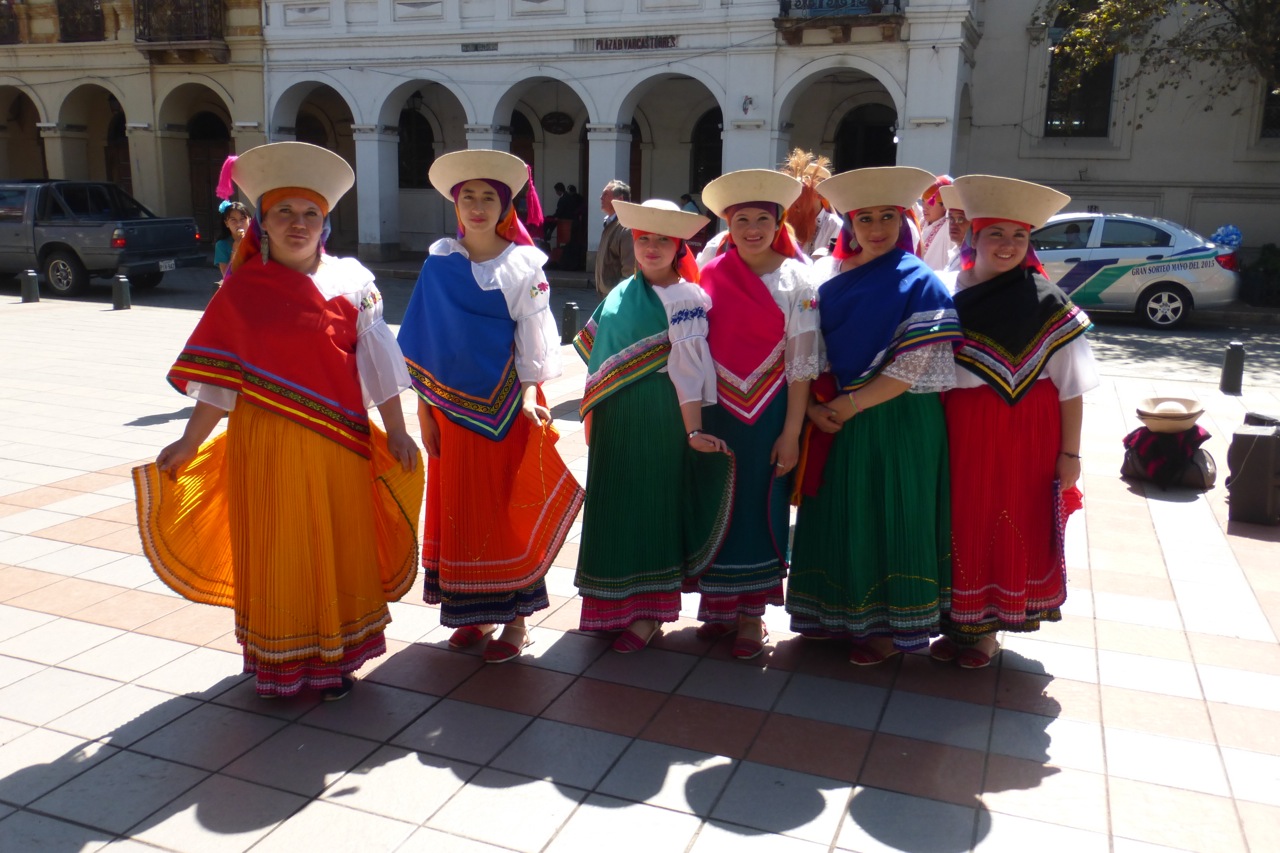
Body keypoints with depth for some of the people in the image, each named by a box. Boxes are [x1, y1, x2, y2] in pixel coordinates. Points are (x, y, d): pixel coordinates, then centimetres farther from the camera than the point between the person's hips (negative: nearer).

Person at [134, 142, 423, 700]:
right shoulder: (241, 289, 0)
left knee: (335, 550, 10)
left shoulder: (349, 283, 0)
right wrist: (189, 444, 1)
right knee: (274, 552, 10)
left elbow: (375, 360, -1)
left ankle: (333, 659, 26)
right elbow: (220, 377, 2)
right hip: (265, 444, 0)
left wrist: (395, 430, -3)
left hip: (336, 444, 0)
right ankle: (279, 663, 26)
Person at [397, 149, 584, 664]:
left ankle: (516, 619, 15)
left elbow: (535, 337, -5)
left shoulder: (521, 265, -3)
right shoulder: (439, 264, 3)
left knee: (510, 511, 2)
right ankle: (474, 614, 24)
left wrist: (529, 394, -16)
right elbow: (424, 340, 5)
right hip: (454, 407, 3)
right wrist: (424, 405, 3)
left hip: (507, 407, -3)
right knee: (459, 508, 9)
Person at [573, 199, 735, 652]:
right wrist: (593, 411, 16)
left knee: (653, 507, 1)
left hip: (659, 421, -6)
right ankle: (617, 605, 26)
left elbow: (688, 368, -15)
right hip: (616, 420, 7)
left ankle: (649, 614, 13)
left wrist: (693, 429, -19)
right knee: (617, 508, 12)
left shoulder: (684, 298, -9)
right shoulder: (621, 293, 10)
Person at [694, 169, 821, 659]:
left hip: (769, 413, -2)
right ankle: (719, 605, 23)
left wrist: (791, 433, -9)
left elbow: (802, 363, -6)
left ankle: (752, 614, 18)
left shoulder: (796, 280, -4)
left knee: (761, 508, 5)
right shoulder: (711, 275, 1)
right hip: (717, 411, 2)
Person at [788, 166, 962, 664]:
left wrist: (849, 405, -16)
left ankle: (888, 624, 20)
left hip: (897, 423, -4)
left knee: (890, 518, 5)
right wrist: (815, 406, -8)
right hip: (835, 419, 5)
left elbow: (910, 369, -14)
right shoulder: (828, 277, 5)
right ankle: (837, 612, 29)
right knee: (839, 516, 13)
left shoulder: (919, 284, -8)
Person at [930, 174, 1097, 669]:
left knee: (1014, 531, 5)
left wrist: (1069, 452, -6)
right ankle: (959, 622, 25)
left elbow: (1070, 386, -4)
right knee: (961, 527, 8)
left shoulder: (1047, 303, -4)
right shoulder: (950, 297, 3)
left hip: (1025, 438, -2)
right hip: (962, 436, 2)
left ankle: (989, 629, 20)